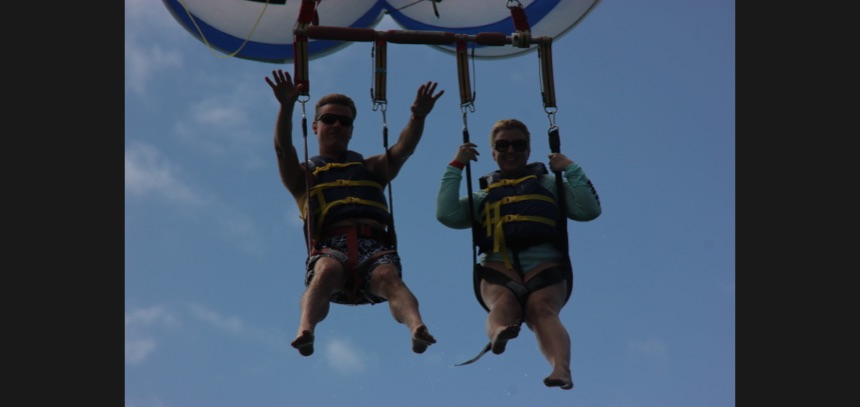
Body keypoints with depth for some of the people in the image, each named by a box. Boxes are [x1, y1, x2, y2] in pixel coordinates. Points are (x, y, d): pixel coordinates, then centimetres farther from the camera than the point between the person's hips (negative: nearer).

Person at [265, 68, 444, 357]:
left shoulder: (372, 168, 34)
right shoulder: (304, 175, 28)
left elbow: (403, 150, 15)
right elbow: (283, 148, 8)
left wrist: (418, 116, -5)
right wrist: (286, 107, -10)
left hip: (374, 244, 1)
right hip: (330, 246, -1)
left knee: (388, 277, -33)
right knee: (326, 272, -37)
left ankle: (417, 328, -61)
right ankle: (305, 330, -61)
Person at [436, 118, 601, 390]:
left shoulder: (549, 183, 29)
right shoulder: (483, 194, 32)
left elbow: (589, 210, 14)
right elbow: (447, 215, 13)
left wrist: (571, 170, 10)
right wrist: (456, 167, 17)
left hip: (545, 263, -1)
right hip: (498, 264, 1)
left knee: (541, 309, -34)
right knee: (504, 303, -36)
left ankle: (562, 369, -60)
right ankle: (499, 332, -71)